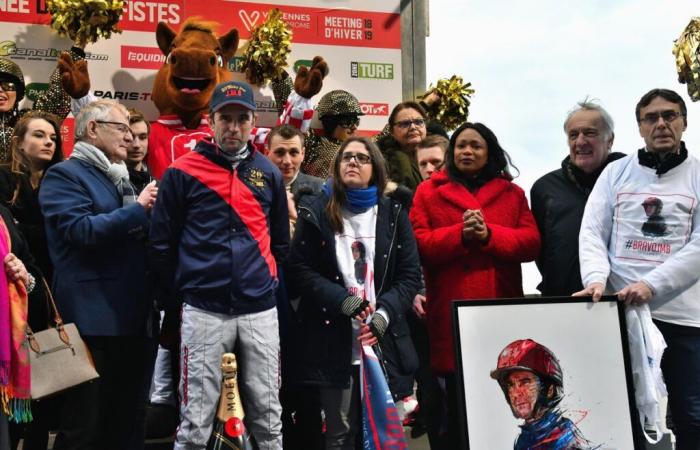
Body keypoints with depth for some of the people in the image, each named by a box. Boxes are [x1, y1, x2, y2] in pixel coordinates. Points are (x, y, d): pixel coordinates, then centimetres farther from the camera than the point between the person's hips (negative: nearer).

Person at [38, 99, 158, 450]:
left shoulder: (119, 178, 20)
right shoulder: (64, 175, -5)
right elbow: (83, 230, -20)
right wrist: (139, 209, -16)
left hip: (130, 315, 8)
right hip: (92, 318, -8)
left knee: (123, 422, 15)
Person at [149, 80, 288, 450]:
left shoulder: (269, 173, 9)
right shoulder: (182, 173, -2)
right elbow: (161, 242, 2)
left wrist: (268, 283, 14)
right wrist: (181, 291, 3)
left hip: (260, 310, 3)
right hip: (203, 311, -3)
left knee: (268, 415, 10)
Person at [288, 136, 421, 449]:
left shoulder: (394, 214, 10)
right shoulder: (315, 212, 6)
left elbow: (410, 274, 6)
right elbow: (299, 269, -1)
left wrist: (383, 313, -10)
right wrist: (342, 299, -14)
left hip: (386, 341, 2)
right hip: (334, 341, -1)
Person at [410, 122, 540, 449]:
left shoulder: (512, 193, 14)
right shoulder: (429, 192, 9)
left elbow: (532, 243, 2)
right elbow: (417, 246, -2)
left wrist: (489, 235, -12)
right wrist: (460, 234, -15)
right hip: (452, 314, -1)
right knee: (458, 403, 5)